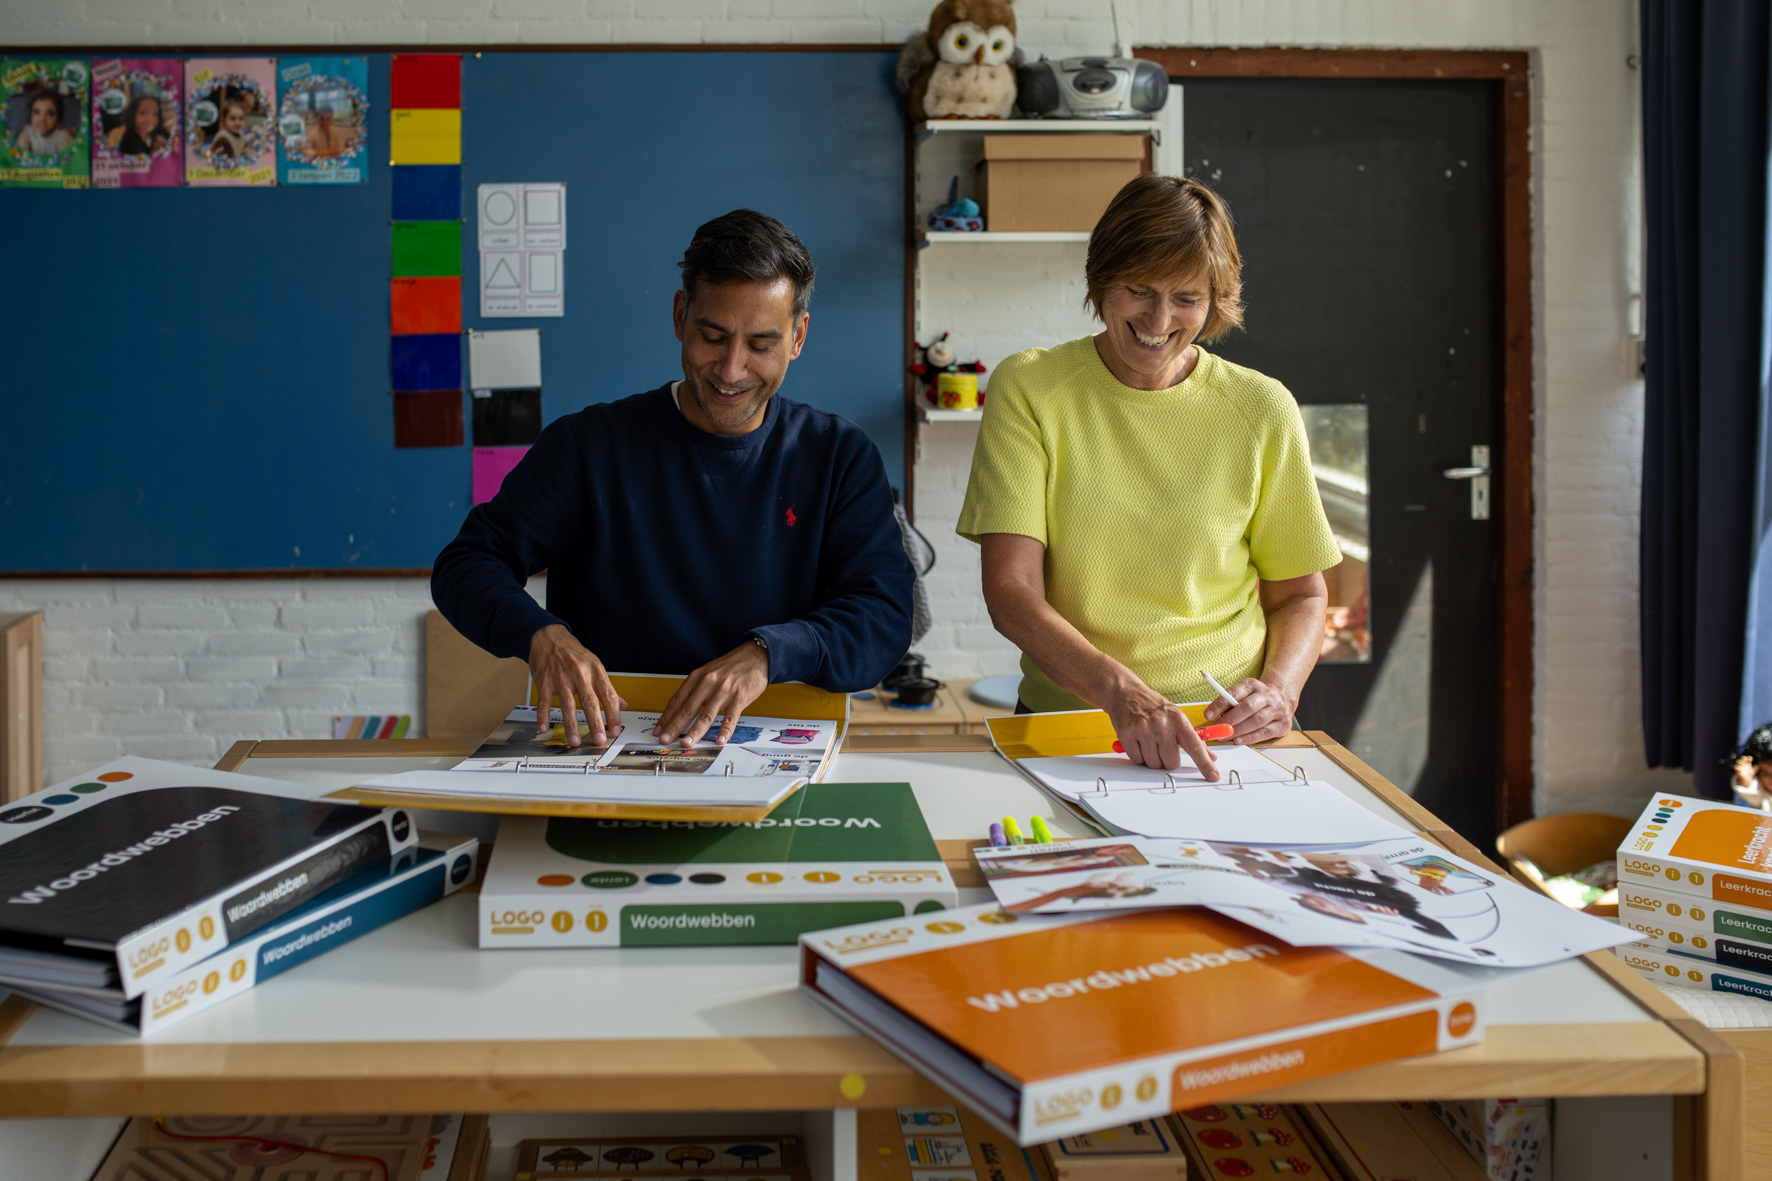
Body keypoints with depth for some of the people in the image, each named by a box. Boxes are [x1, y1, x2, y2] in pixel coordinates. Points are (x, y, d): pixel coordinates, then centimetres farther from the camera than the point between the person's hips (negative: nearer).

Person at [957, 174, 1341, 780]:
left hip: (1224, 729, 1)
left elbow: (1300, 594, 15)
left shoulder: (1262, 411, 4)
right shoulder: (1027, 389, -1)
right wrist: (1120, 688, -26)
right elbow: (1010, 592, -9)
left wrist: (1279, 688, -7)